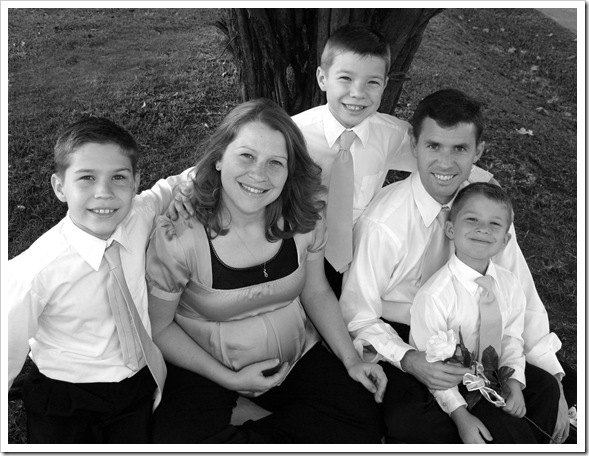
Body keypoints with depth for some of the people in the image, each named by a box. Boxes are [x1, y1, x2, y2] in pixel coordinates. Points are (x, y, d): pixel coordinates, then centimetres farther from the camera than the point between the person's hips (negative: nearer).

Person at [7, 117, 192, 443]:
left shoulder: (139, 217, -15)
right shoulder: (34, 271, -26)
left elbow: (171, 187, 8)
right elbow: (8, 352, -14)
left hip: (140, 389, 3)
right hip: (64, 408, -3)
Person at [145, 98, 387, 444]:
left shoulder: (305, 216, -12)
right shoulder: (179, 234, -23)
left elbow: (316, 292, 5)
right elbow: (158, 326, -11)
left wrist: (352, 360, -2)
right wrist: (231, 379, -15)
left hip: (295, 356, 4)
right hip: (205, 366, -3)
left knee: (365, 423, -11)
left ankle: (241, 441, -2)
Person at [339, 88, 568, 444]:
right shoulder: (382, 224, -22)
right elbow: (359, 318, -14)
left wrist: (553, 380, -3)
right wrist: (410, 360, -31)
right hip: (398, 341, -4)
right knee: (413, 424, -31)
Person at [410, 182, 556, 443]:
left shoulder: (509, 285, -5)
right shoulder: (434, 296, -25)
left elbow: (511, 338, 4)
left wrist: (514, 381, -12)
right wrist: (460, 415, -22)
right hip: (454, 385, -6)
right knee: (503, 426, -21)